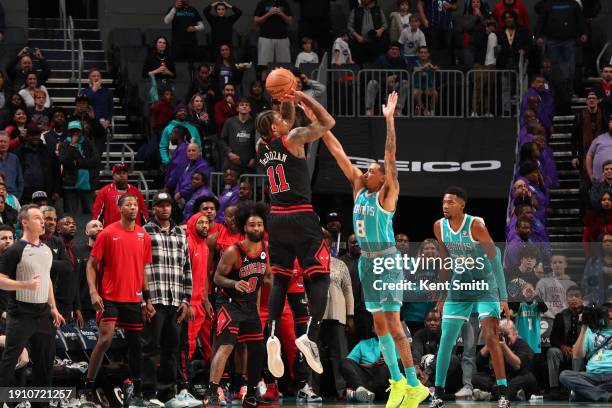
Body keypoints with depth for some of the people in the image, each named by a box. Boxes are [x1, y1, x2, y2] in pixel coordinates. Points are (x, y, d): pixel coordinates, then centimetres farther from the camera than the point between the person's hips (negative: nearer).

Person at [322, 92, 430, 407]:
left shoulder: (387, 194, -9)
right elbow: (339, 153, 8)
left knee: (393, 321, -12)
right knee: (379, 322, 11)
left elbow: (391, 157, -20)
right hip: (367, 261, 8)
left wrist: (389, 120, -30)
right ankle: (397, 380, 18)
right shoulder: (359, 189, 8)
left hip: (387, 261, -8)